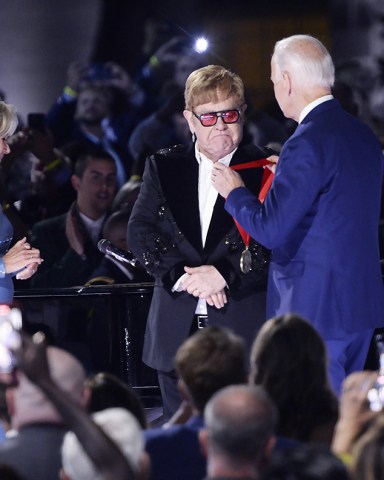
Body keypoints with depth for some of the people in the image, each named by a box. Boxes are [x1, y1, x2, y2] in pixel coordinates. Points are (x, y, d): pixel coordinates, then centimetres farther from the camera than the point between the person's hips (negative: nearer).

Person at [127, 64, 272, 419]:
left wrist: (224, 274, -17)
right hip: (176, 332, 3)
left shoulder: (265, 170, 2)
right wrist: (182, 276, -11)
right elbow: (140, 231, 4)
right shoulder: (162, 167, 12)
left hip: (243, 326, -3)